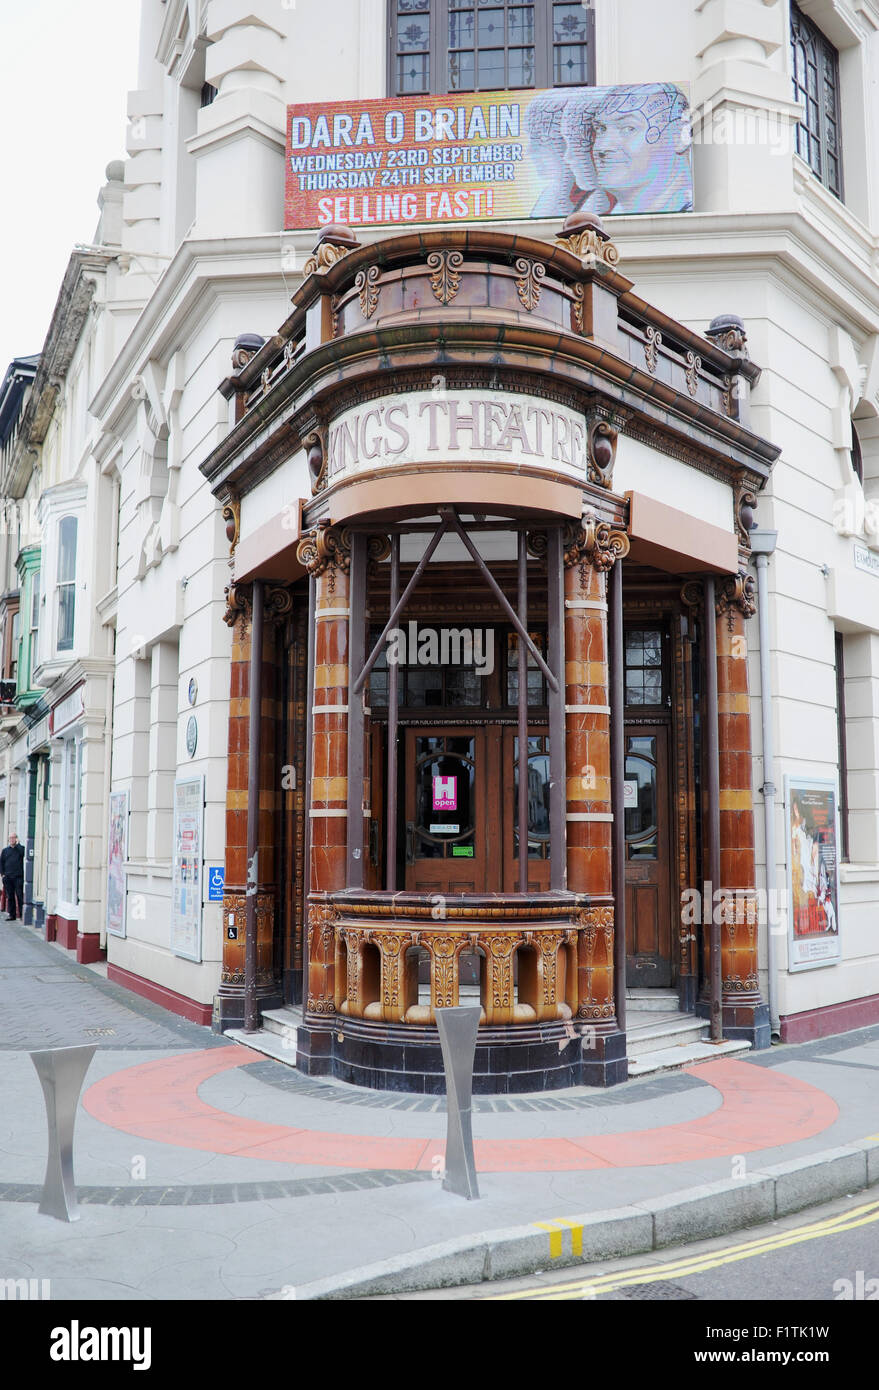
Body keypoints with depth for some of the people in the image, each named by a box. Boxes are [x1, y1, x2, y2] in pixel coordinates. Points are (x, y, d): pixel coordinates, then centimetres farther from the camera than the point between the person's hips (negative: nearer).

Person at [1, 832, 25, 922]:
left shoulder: (21, 848, 5)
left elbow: (23, 853, -18)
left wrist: (17, 844, -11)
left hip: (18, 877, -4)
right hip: (8, 877, 4)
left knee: (20, 896, -7)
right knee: (10, 897, 7)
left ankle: (22, 914, -5)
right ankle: (12, 915, 13)